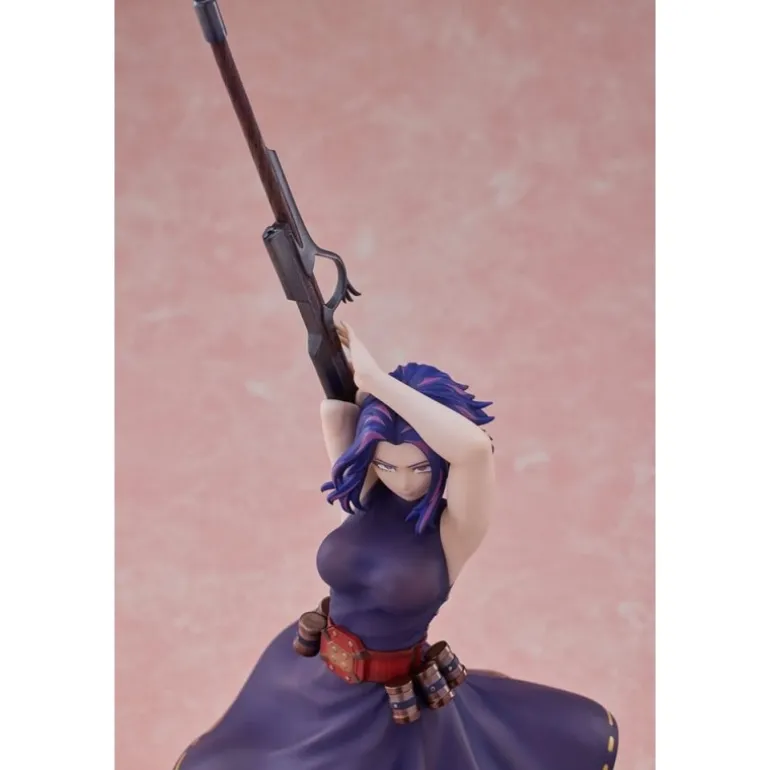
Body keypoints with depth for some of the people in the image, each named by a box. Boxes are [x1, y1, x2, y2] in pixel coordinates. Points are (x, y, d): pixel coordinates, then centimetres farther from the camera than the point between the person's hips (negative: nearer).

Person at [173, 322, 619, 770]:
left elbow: (474, 448, -44)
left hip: (389, 705, -5)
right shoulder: (364, 495, -10)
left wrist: (376, 379, -41)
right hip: (315, 677, 5)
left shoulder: (456, 529, -24)